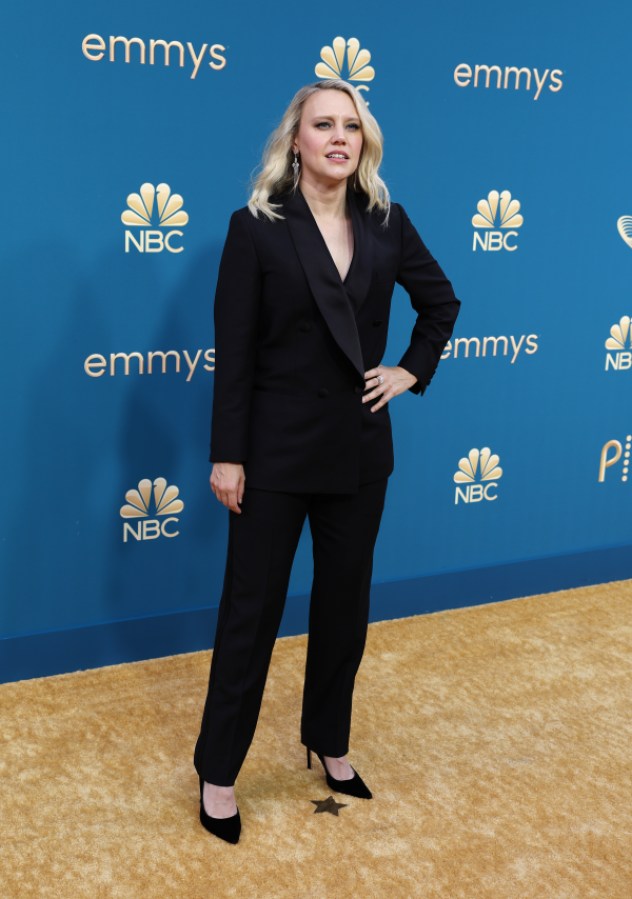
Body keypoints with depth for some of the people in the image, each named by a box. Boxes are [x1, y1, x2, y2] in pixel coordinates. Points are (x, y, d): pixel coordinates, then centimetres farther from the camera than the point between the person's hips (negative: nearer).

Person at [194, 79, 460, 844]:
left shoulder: (385, 223, 3)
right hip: (277, 450, -4)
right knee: (251, 609, 5)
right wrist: (227, 455, -13)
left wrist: (413, 370, 7)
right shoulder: (258, 226, -9)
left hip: (358, 449, 4)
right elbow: (233, 351, -11)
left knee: (345, 602, 15)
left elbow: (441, 300, 18)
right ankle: (218, 771, 20)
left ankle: (329, 742, 35)